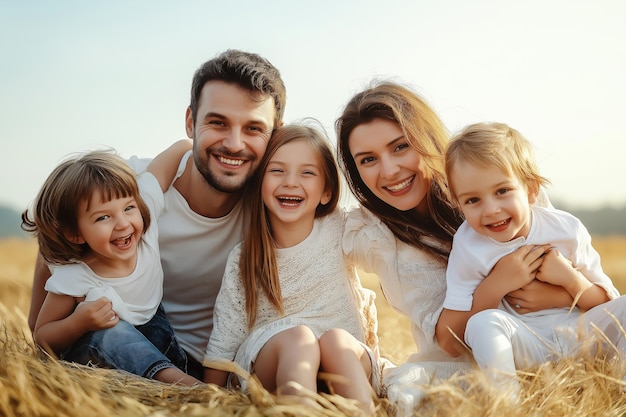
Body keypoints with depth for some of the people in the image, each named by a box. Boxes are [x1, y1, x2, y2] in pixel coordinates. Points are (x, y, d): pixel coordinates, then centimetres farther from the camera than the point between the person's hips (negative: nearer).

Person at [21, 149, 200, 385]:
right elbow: (41, 337, -18)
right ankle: (175, 379, -44)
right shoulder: (74, 279, -31)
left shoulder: (145, 229, -23)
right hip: (90, 348, -4)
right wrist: (78, 323, -36)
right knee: (113, 334, -36)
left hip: (150, 332, 4)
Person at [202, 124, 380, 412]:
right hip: (267, 361, 0)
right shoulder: (243, 258, 1)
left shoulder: (341, 232, 0)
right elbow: (223, 343, 2)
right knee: (296, 337, -33)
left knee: (336, 339, -33)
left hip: (345, 362, 0)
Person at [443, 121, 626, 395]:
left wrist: (569, 278, -17)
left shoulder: (566, 229, -4)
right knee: (483, 322, -31)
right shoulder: (468, 245, -8)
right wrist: (497, 285, -19)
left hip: (579, 334, 3)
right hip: (525, 349, -2)